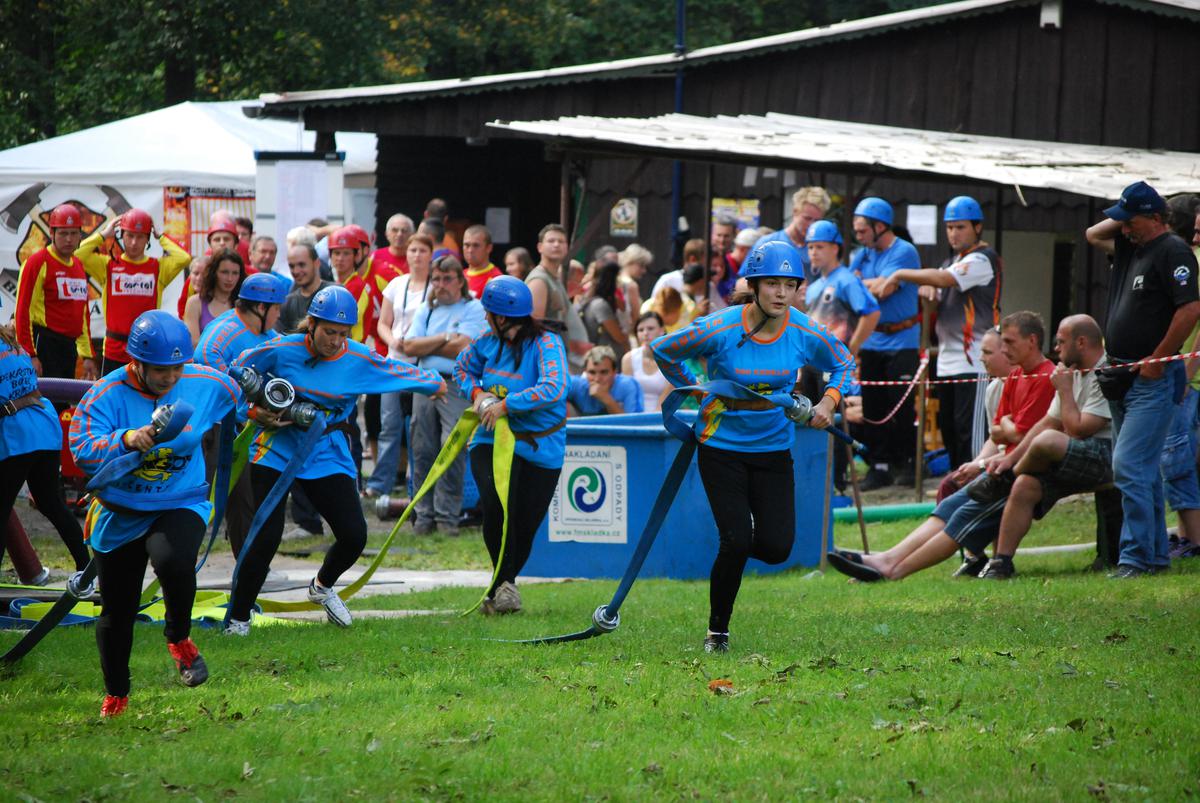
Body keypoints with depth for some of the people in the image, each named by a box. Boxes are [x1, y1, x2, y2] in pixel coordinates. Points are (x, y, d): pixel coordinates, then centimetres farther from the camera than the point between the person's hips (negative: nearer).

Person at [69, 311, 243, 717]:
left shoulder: (207, 384, -9)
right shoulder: (107, 394, -17)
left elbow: (234, 396, 14)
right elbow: (83, 452, -27)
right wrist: (127, 440, -41)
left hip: (181, 505, 0)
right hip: (118, 514, 1)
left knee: (172, 560, -35)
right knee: (116, 611, 9)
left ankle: (179, 640, -5)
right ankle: (115, 696, 34)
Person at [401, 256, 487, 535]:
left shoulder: (473, 310, 3)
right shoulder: (425, 311, 18)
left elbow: (462, 349, -9)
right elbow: (410, 347, 4)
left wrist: (423, 345, 1)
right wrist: (444, 338, -5)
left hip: (457, 386, -4)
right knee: (423, 452, 2)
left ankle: (447, 515, -6)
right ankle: (424, 514, 9)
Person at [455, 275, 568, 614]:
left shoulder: (547, 344, -16)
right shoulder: (488, 342, 2)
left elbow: (554, 389, -31)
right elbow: (463, 367, 22)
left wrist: (504, 405, -28)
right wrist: (477, 394, 1)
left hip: (541, 449, -2)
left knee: (525, 527, 5)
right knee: (497, 505, -24)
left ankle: (498, 591, 28)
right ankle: (504, 582, -7)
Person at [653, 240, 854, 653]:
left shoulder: (805, 333, -10)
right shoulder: (720, 329, -19)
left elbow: (843, 363, 10)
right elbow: (662, 351, -2)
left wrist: (828, 402, -7)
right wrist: (698, 393, 2)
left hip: (773, 448, 3)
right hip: (721, 445, -3)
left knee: (776, 548, -7)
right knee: (736, 542, -13)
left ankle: (734, 544, 30)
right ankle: (717, 631, 9)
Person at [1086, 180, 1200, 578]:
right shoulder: (1130, 246, 14)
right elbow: (1093, 235, 29)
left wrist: (1157, 359, -19)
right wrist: (1121, 220, 12)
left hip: (1153, 379, -10)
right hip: (1123, 378, 10)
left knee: (1130, 467, -16)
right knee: (1142, 470, 14)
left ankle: (1137, 557, -15)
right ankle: (1156, 555, 21)